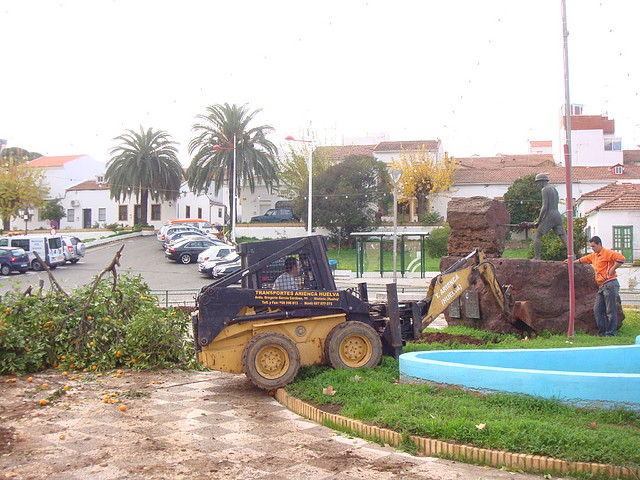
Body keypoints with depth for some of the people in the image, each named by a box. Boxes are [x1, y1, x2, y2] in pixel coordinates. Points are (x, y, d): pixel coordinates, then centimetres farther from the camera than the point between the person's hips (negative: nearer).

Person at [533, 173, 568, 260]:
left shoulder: (545, 190, -7)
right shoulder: (554, 189, 22)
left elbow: (545, 207, -15)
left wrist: (539, 221, -10)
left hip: (549, 216, -8)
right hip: (558, 216, 8)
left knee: (537, 236, 0)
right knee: (564, 237, 0)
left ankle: (536, 257, -6)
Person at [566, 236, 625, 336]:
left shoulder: (607, 253, -7)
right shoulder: (594, 256, 21)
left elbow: (620, 258, -22)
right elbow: (583, 259, 38)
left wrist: (612, 270, -18)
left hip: (610, 284, -9)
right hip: (601, 286, 9)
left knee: (610, 310, -7)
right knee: (597, 309, 4)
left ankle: (611, 333, -4)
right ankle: (602, 332, 8)